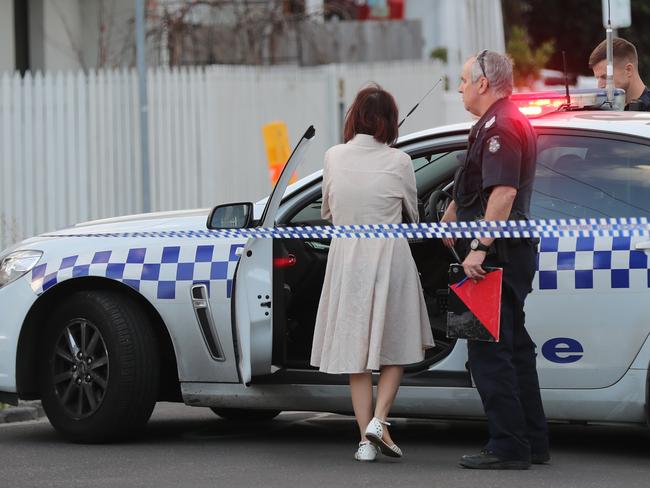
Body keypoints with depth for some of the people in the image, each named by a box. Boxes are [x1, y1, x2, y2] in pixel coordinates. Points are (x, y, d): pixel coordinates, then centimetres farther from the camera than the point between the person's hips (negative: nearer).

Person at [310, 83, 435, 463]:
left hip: (346, 257, 2)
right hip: (389, 257, -2)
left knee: (357, 350, 9)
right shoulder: (398, 162, -8)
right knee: (396, 347, 12)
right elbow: (413, 215, 8)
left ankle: (366, 437, 7)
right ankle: (378, 421, -6)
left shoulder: (334, 157, -2)